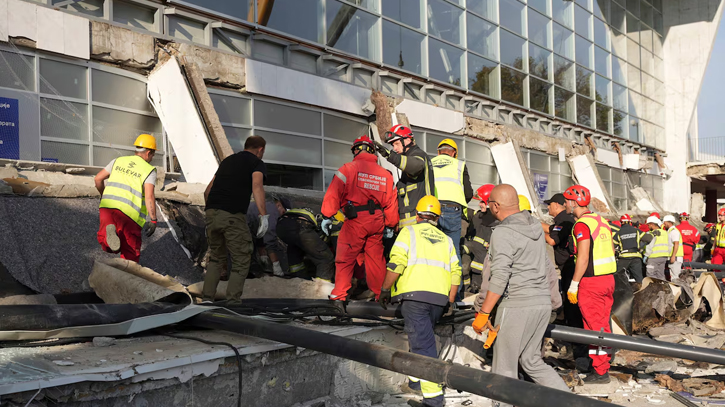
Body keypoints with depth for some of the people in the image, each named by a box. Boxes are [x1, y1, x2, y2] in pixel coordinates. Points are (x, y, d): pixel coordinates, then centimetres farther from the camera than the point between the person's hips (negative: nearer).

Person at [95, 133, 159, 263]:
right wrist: (153, 220, -8)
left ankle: (109, 232, -21)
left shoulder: (118, 161, 15)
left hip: (108, 205, 3)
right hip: (129, 213, -3)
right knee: (131, 253, 11)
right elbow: (149, 196, -12)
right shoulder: (149, 170, 1)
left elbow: (98, 178, 17)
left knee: (107, 247, 10)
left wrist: (103, 195, 35)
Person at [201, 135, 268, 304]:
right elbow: (257, 187, -15)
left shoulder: (227, 160, 25)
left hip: (212, 213, 6)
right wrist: (264, 216, -22)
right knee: (241, 261, 6)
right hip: (233, 216, -6)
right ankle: (233, 301, 0)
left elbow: (208, 190, 28)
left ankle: (207, 298, 19)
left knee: (216, 257, 22)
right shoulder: (257, 163, 6)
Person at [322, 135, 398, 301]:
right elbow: (391, 202, 14)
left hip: (355, 221, -4)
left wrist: (327, 216, -3)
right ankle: (380, 293, 20)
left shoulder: (348, 169, -2)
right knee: (376, 258, 13)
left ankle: (339, 295, 3)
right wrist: (391, 226, 22)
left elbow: (333, 194, -8)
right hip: (377, 222, 4)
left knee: (345, 258, 3)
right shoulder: (386, 174, 12)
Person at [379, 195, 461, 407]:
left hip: (414, 295, -5)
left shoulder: (409, 231, 8)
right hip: (439, 298, 5)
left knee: (423, 344, -8)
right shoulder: (446, 240, 22)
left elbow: (396, 264, -6)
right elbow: (455, 273, 14)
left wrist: (385, 290, 2)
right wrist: (450, 301, 20)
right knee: (421, 337, 24)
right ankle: (416, 380, 33)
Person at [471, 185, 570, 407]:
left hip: (517, 305, -8)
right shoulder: (536, 225, 10)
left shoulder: (503, 233, -14)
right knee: (532, 360, 19)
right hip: (542, 302, 8)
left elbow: (500, 278, -21)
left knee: (505, 365, 3)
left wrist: (483, 313, -16)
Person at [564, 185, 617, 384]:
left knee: (594, 327, -1)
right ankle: (604, 366, 23)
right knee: (603, 324, 15)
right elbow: (611, 252, 16)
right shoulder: (602, 221, 13)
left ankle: (599, 372, 5)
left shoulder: (582, 224, -14)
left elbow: (583, 258, -19)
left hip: (591, 282, -9)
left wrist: (574, 285, -15)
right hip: (608, 278, 9)